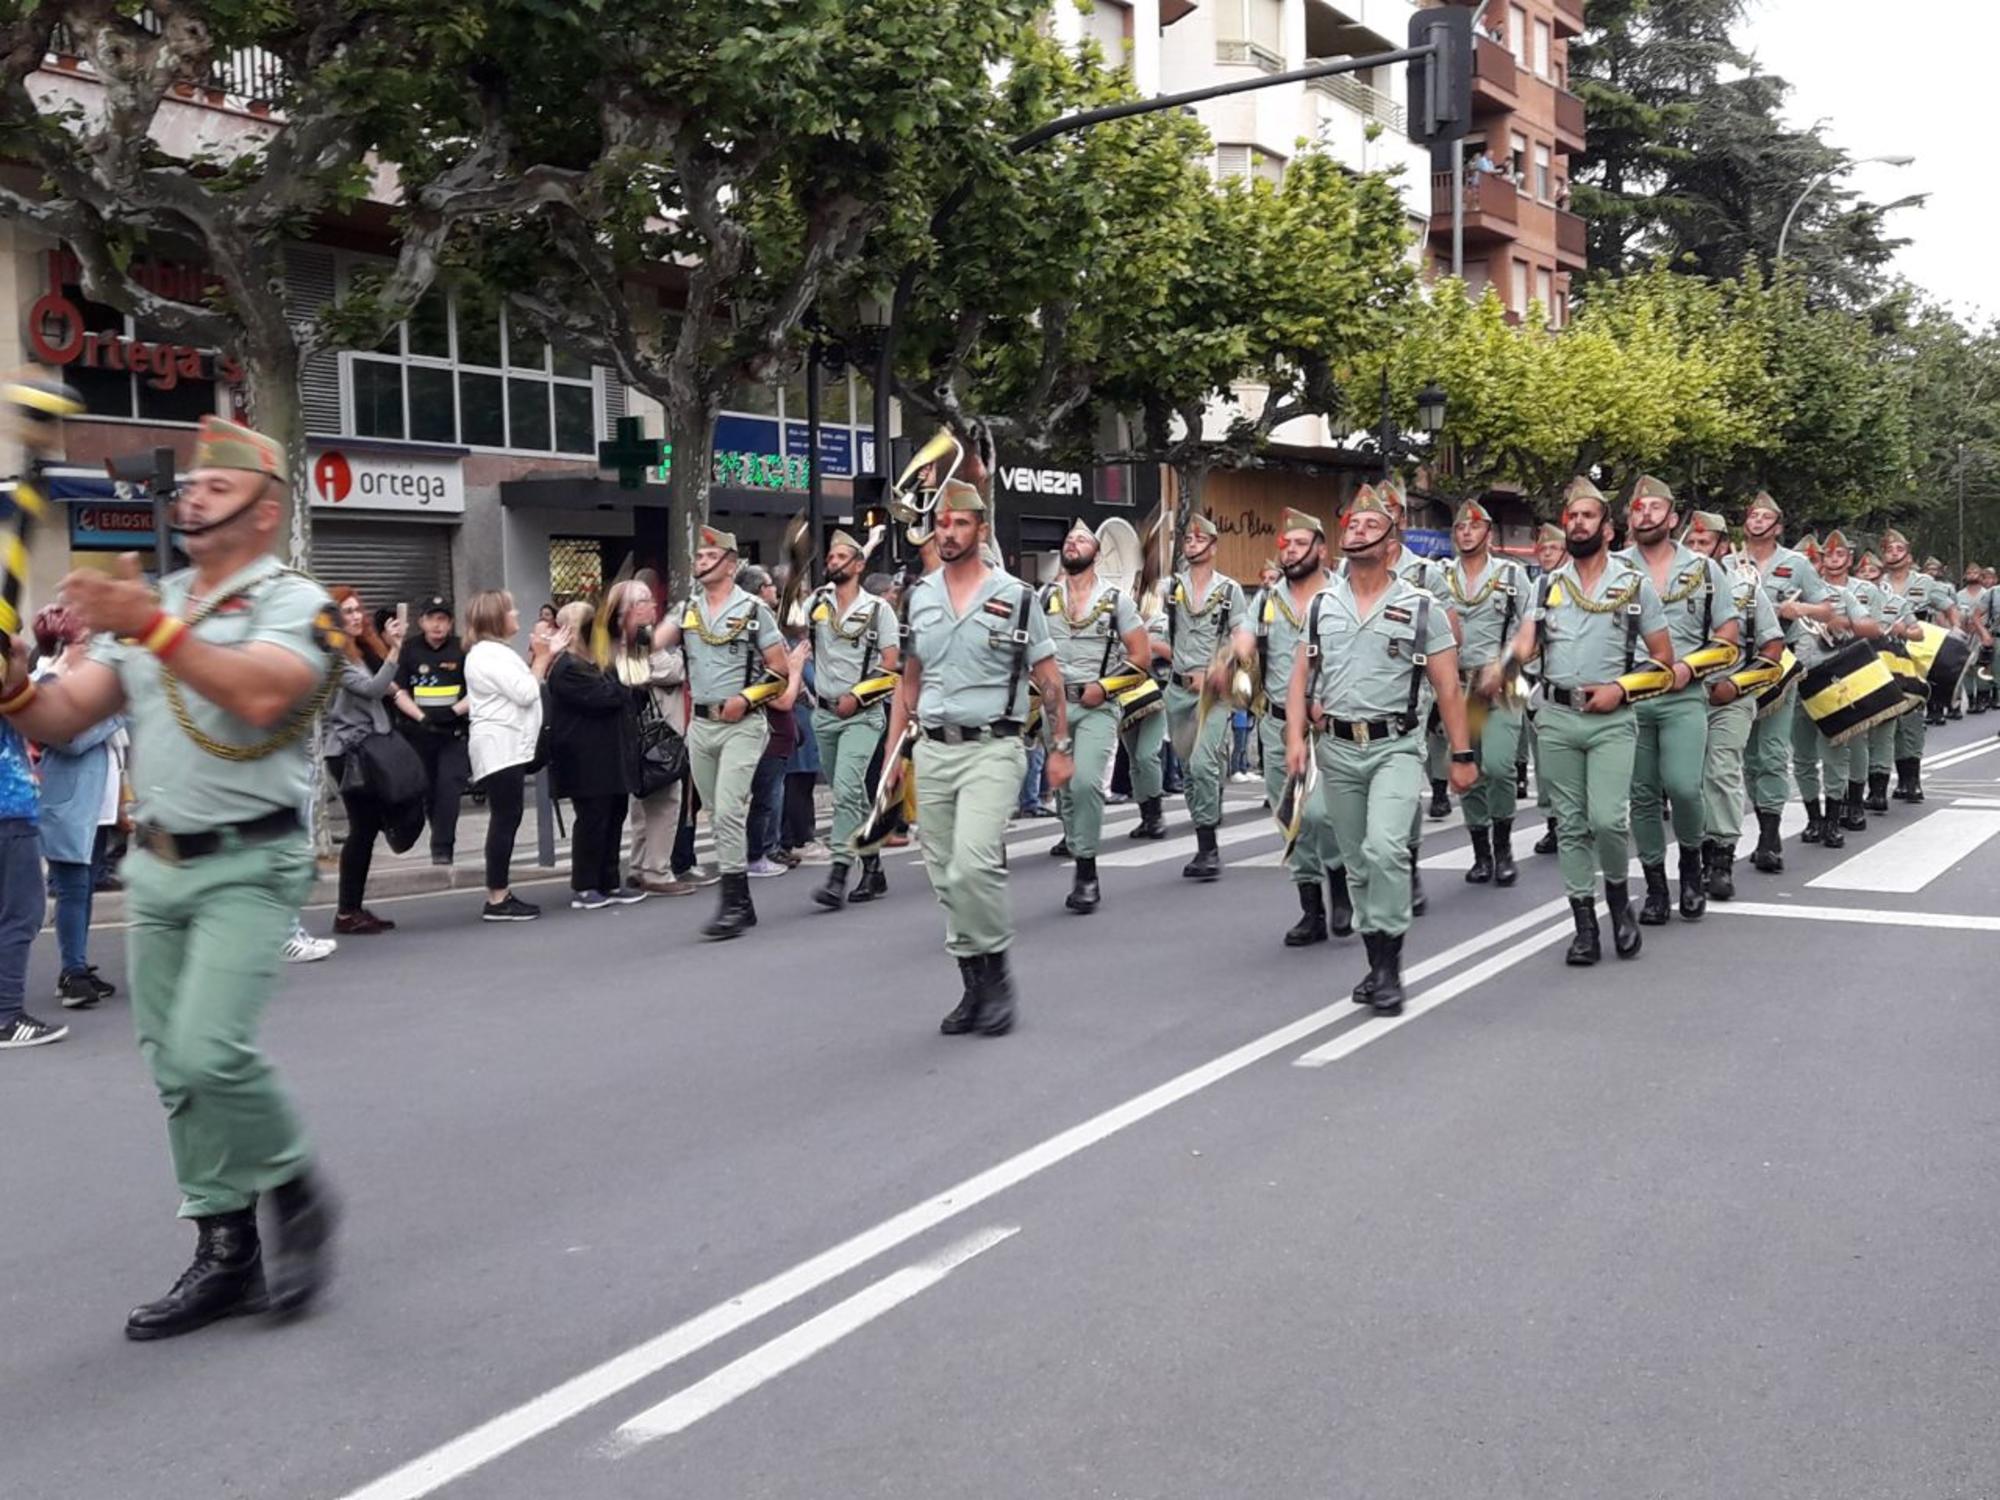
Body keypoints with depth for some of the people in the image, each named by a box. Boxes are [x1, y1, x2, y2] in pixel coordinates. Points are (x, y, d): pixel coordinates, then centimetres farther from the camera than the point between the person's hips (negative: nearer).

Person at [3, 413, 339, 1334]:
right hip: (156, 866, 7)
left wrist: (154, 629, -32)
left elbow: (261, 697, -27)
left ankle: (296, 1192, 6)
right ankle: (228, 1256, 19)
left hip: (247, 866, -7)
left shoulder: (293, 602, -6)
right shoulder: (146, 607, 15)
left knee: (209, 1052, -19)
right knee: (175, 1069, 8)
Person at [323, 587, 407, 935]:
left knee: (369, 827, 8)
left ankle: (355, 908, 13)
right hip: (348, 750, -9)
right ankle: (346, 913, -4)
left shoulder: (365, 649, 15)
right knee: (363, 828, -9)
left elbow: (382, 688, 20)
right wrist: (395, 649, -29)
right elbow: (370, 688, -22)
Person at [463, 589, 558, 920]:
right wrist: (541, 659, -4)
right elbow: (525, 693, -17)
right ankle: (496, 900, -9)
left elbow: (522, 686, 21)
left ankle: (502, 894, 11)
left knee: (507, 819, 9)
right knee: (505, 819, -10)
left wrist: (542, 658, 12)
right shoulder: (489, 654, -14)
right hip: (499, 747, -11)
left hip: (507, 747, 11)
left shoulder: (496, 652, 20)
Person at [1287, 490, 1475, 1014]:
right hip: (1337, 749, 4)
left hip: (1395, 747, -4)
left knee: (1384, 849, -22)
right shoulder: (1321, 605, 9)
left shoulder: (1421, 607, 0)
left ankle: (1388, 963, -11)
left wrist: (1463, 754, -1)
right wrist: (1295, 737, -3)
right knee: (1358, 864, 10)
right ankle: (1379, 964, 23)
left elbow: (1447, 688, 1)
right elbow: (1301, 676, 10)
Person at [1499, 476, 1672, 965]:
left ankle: (1617, 890, 13)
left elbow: (1664, 660, 5)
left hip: (1611, 719, -3)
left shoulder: (1635, 583, 3)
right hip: (1557, 717, 3)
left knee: (1607, 818, -16)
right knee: (1570, 824, 5)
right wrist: (1501, 666, -26)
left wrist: (1621, 689, -10)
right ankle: (1584, 926, 13)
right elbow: (1526, 641, -4)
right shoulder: (1548, 585, 10)